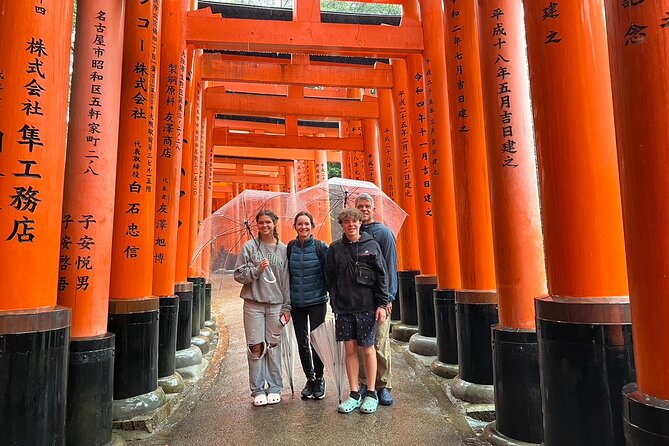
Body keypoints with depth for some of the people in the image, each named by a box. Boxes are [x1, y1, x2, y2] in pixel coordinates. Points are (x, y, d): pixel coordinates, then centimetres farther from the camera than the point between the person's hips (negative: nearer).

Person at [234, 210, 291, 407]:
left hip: (276, 305, 1)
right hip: (254, 304, -1)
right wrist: (257, 269, -15)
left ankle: (275, 388, 19)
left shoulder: (283, 250, 7)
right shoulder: (249, 247, 2)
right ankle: (257, 390, 14)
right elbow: (238, 274, 1)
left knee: (274, 346, 6)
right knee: (256, 347, 1)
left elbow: (286, 281, 7)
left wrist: (287, 307, 5)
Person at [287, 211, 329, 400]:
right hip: (296, 303, 3)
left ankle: (319, 379, 20)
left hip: (317, 301, -3)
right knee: (302, 343, 10)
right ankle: (309, 378, 27)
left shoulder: (320, 247, -6)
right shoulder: (290, 247, 2)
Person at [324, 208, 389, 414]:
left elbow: (382, 276, 0)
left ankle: (371, 394, 20)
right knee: (350, 349, 7)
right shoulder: (335, 248, 6)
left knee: (368, 349, 6)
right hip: (344, 308, 2)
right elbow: (330, 278, 9)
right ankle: (354, 394, 20)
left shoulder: (371, 246, 1)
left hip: (367, 306, -2)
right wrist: (335, 302, 4)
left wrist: (382, 304, -5)